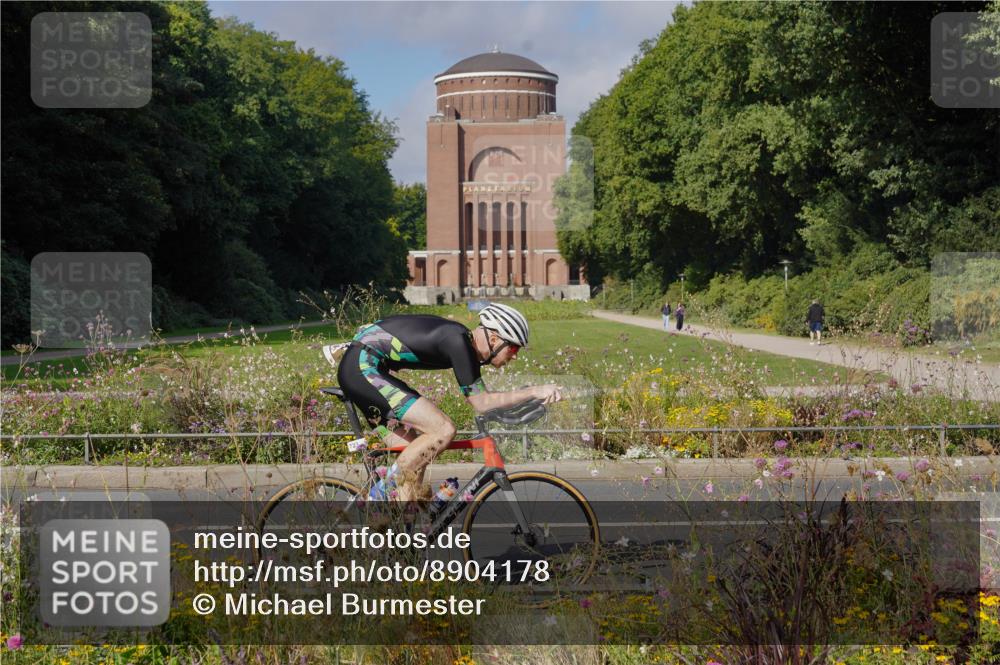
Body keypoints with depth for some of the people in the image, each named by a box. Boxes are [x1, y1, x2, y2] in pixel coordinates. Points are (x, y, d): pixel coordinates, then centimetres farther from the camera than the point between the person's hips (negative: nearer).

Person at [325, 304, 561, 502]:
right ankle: (382, 494, -8)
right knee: (443, 430, -17)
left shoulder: (467, 343, 9)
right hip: (362, 368, -10)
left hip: (360, 369, 10)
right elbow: (481, 402, -19)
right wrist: (533, 391, -21)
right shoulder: (457, 340, -19)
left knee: (414, 458, 9)